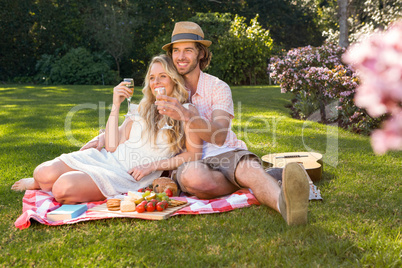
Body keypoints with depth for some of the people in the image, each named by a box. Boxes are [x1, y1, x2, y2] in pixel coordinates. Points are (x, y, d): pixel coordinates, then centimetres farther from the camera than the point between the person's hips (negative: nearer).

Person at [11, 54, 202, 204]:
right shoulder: (143, 108, 15)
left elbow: (194, 155, -4)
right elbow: (112, 147, 7)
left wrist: (152, 166, -10)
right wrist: (116, 106, 2)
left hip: (130, 176, -5)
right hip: (107, 159, 5)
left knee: (63, 189, -27)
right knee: (44, 173, -16)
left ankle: (48, 186, 9)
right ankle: (39, 182, 21)